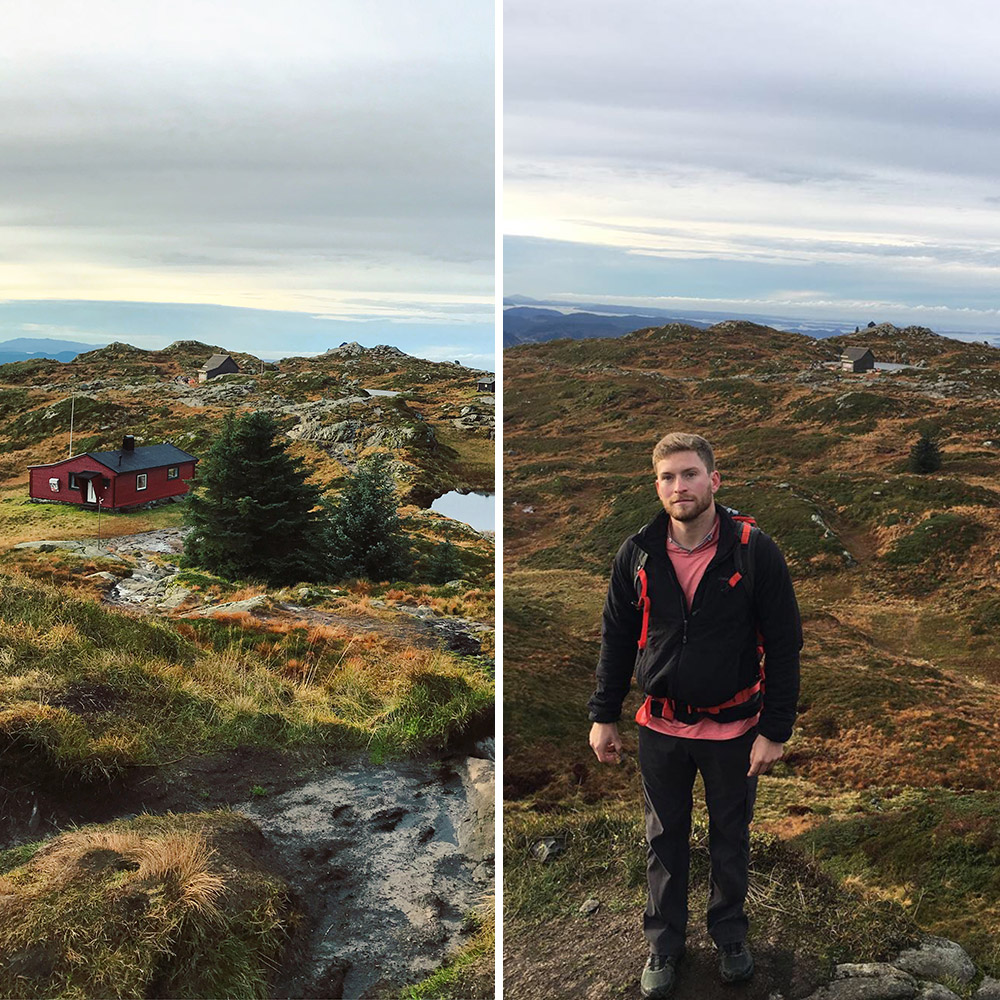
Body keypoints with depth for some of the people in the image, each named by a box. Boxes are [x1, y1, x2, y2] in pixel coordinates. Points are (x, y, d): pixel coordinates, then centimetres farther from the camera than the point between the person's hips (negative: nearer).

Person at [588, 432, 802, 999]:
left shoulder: (755, 552, -14)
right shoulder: (638, 554, -5)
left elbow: (784, 644, -10)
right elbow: (617, 638, 4)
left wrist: (776, 730, -11)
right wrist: (604, 716, 3)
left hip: (733, 729, -2)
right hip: (660, 729, 2)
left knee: (731, 841, 17)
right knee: (665, 844, 16)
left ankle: (730, 936, 41)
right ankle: (665, 947, 35)